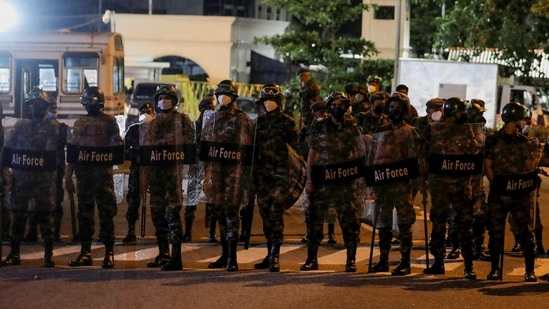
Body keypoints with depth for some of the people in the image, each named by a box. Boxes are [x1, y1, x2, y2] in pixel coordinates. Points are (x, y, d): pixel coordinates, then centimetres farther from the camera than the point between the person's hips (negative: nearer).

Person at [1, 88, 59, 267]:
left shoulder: (52, 127, 4)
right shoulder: (20, 126, 14)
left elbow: (51, 153, -6)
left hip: (43, 178, -3)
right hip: (21, 177, 3)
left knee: (44, 215, -2)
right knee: (18, 214, 6)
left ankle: (48, 255, 2)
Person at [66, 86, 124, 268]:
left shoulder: (110, 122, 3)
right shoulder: (79, 124, 13)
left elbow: (117, 148, 0)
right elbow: (72, 153, 13)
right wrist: (68, 177, 9)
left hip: (104, 174, -4)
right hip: (83, 175, 4)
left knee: (106, 213, -5)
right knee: (84, 213, 6)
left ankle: (109, 253, -1)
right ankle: (85, 252, 12)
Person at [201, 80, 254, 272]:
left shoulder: (242, 119, -2)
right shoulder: (212, 119, 13)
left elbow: (247, 148, -5)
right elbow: (205, 146, 16)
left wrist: (246, 174, -9)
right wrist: (205, 171, 10)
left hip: (234, 170, -5)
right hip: (216, 169, 5)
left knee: (231, 211, -9)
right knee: (220, 211, 8)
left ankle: (232, 257, -7)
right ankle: (224, 254, 16)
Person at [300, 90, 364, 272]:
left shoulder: (352, 128, 4)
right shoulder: (319, 128, 7)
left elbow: (360, 154, 6)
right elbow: (312, 154, 8)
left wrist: (360, 176, -3)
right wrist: (309, 180, 2)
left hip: (346, 182, -1)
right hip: (322, 180, 2)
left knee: (349, 220, 0)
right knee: (314, 218, 3)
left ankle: (351, 260, 8)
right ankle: (312, 259, 11)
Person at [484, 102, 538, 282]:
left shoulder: (526, 142, 6)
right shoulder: (493, 141, 2)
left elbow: (529, 167, 3)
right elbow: (488, 166, 1)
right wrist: (497, 184, -7)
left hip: (521, 194, 1)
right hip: (498, 194, -1)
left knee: (525, 232, 0)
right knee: (496, 232, 4)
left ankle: (530, 270, 6)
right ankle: (495, 269, 14)